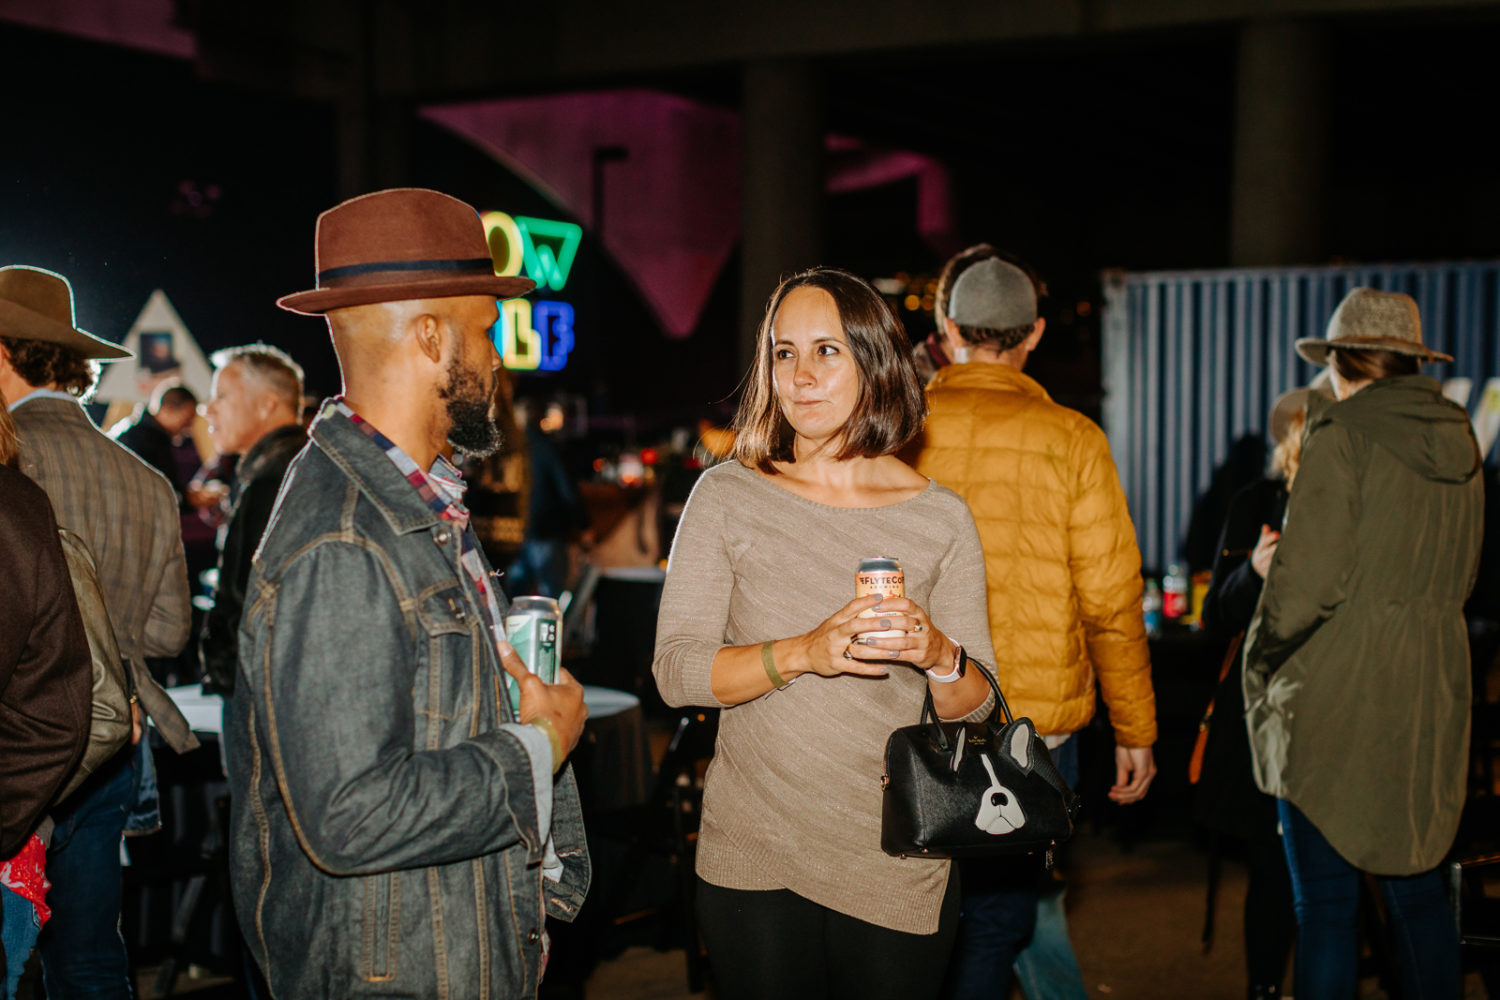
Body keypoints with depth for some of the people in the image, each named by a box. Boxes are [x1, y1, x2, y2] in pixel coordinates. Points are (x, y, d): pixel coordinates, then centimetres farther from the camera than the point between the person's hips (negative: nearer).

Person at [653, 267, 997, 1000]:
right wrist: (804, 652, -23)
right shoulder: (727, 496, -2)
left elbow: (975, 706, 3)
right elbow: (674, 672, -9)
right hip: (753, 860, 0)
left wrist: (939, 656, -19)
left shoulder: (939, 519, -1)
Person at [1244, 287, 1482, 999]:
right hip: (1432, 700, 7)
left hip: (1337, 701, -6)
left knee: (1325, 906, 0)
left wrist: (1259, 663, -3)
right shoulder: (1458, 445, 10)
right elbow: (1457, 580, 17)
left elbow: (1309, 578, -17)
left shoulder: (1344, 437, -11)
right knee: (1419, 893, 14)